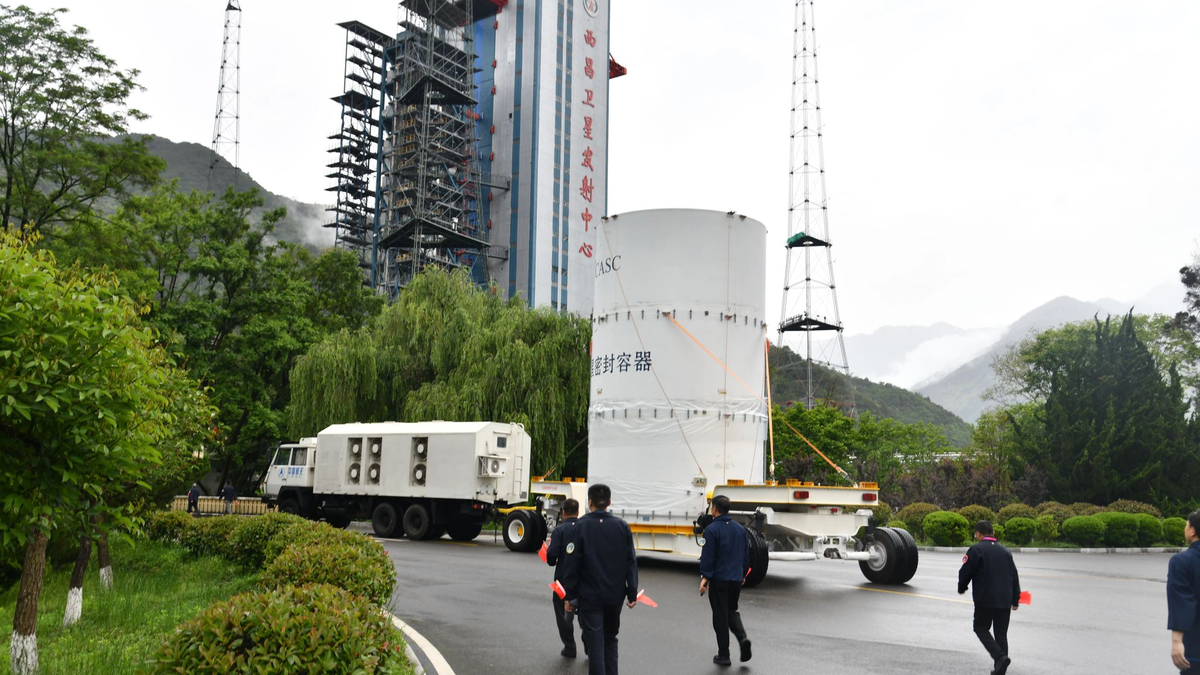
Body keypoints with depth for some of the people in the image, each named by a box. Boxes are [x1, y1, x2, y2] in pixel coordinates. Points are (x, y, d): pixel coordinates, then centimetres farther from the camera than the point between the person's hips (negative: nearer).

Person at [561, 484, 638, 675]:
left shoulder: (581, 526, -9)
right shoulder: (622, 526, 0)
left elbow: (573, 564, -10)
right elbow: (630, 562, 1)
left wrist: (569, 595, -3)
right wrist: (632, 593, 6)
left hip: (590, 595, -3)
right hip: (615, 594, 3)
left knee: (595, 643, 0)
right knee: (610, 639, 20)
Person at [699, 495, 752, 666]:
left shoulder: (712, 529, -13)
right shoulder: (740, 528, 7)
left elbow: (707, 556, -16)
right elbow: (745, 554, 14)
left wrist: (705, 577, -12)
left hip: (719, 579, -5)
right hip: (736, 578, 5)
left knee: (720, 616, 4)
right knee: (732, 611, 20)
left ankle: (723, 655, 8)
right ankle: (743, 638, -4)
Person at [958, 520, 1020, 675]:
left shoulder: (976, 550, -7)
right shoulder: (1005, 551, 12)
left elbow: (965, 572, -7)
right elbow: (1014, 576, 15)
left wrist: (961, 588, 13)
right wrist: (1015, 599, 21)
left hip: (985, 600, -5)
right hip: (1005, 600, 5)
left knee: (981, 629, 8)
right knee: (1001, 633, 12)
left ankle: (1000, 657, -13)